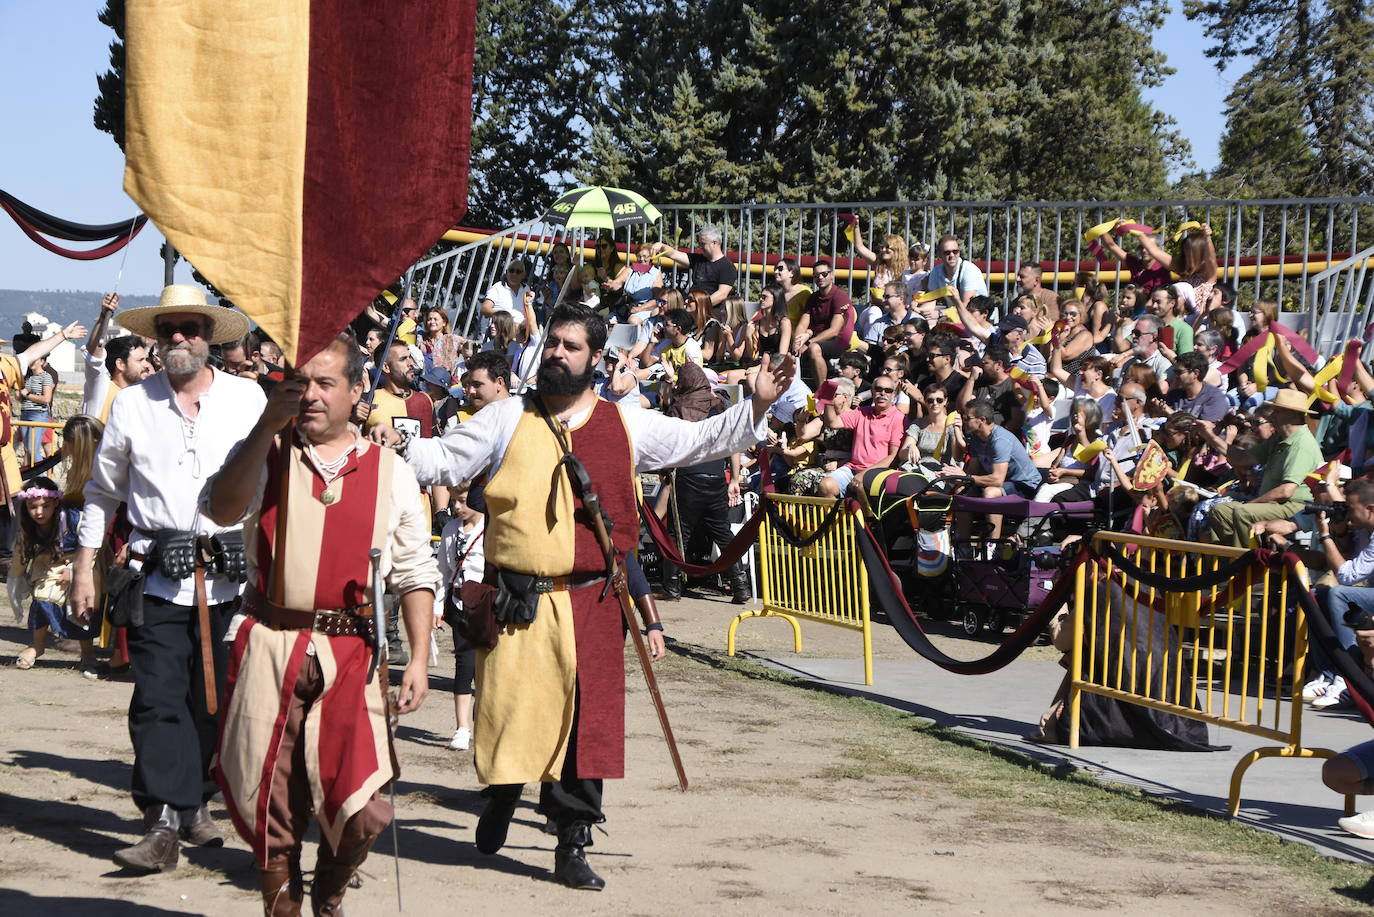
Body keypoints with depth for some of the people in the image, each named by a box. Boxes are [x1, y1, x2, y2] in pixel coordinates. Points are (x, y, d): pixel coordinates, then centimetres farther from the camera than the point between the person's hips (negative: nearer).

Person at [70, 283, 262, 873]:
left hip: (231, 575, 1)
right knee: (157, 698, -9)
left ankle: (196, 802, 23)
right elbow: (102, 492, 14)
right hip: (159, 576, -1)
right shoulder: (132, 404, 7)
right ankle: (163, 825, -12)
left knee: (214, 700, 7)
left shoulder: (248, 399, 5)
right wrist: (84, 568, 10)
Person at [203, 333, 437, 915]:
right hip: (270, 647, 0)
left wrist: (419, 660, 3)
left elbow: (416, 574, 11)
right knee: (269, 798, 5)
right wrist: (268, 425, -19)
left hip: (351, 654, 0)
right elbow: (222, 510, -13)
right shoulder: (265, 454, 8)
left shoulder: (389, 472, 9)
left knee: (361, 810, -8)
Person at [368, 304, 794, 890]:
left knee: (586, 720, 1)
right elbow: (445, 461, 7)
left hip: (590, 604, 1)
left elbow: (701, 441, 12)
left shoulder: (626, 428, 8)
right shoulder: (508, 420, 5)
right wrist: (402, 448, -12)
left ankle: (573, 846, 11)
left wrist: (757, 405, 0)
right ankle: (501, 799, 33)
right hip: (516, 600, -1)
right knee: (511, 712, 3)